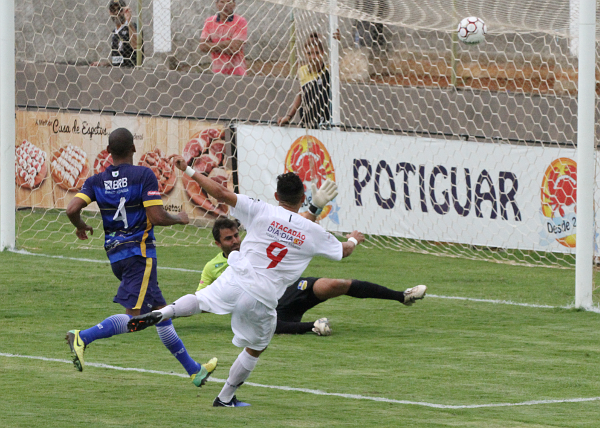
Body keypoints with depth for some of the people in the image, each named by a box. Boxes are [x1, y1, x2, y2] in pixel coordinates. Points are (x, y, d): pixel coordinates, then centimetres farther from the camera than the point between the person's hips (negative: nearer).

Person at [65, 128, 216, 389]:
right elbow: (157, 217, -15)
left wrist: (81, 227, 13)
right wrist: (179, 219, 5)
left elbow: (72, 209, -8)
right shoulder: (144, 175, -8)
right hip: (139, 252, -7)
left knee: (160, 310, 14)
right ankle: (83, 338, -29)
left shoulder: (96, 181, 5)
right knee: (135, 316, -12)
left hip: (115, 255, 7)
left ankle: (193, 370, 20)